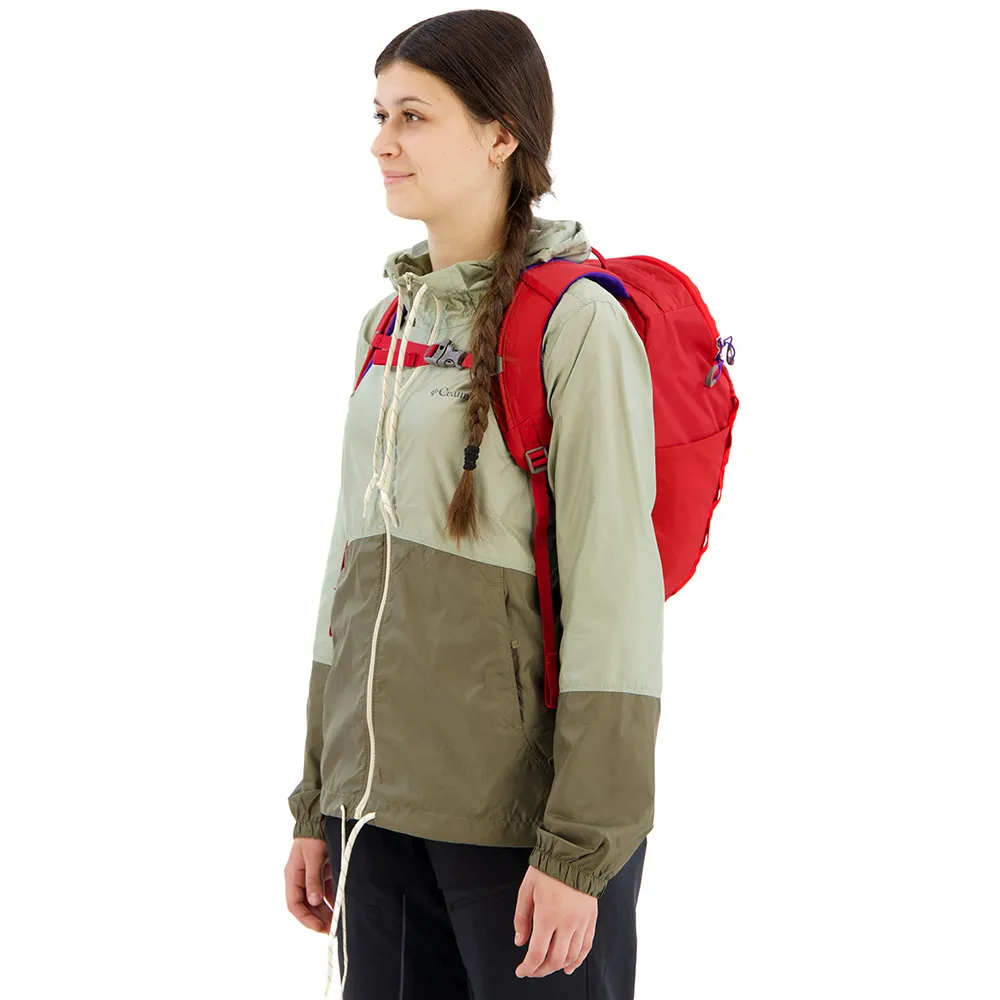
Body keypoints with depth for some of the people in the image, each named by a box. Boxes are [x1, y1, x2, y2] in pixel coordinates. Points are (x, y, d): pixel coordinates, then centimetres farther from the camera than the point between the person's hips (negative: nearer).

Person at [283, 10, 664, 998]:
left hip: (519, 813, -6)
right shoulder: (387, 324, 12)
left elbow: (614, 593, -14)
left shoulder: (578, 323, -10)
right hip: (380, 805, 6)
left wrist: (581, 848, -17)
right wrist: (318, 805, 14)